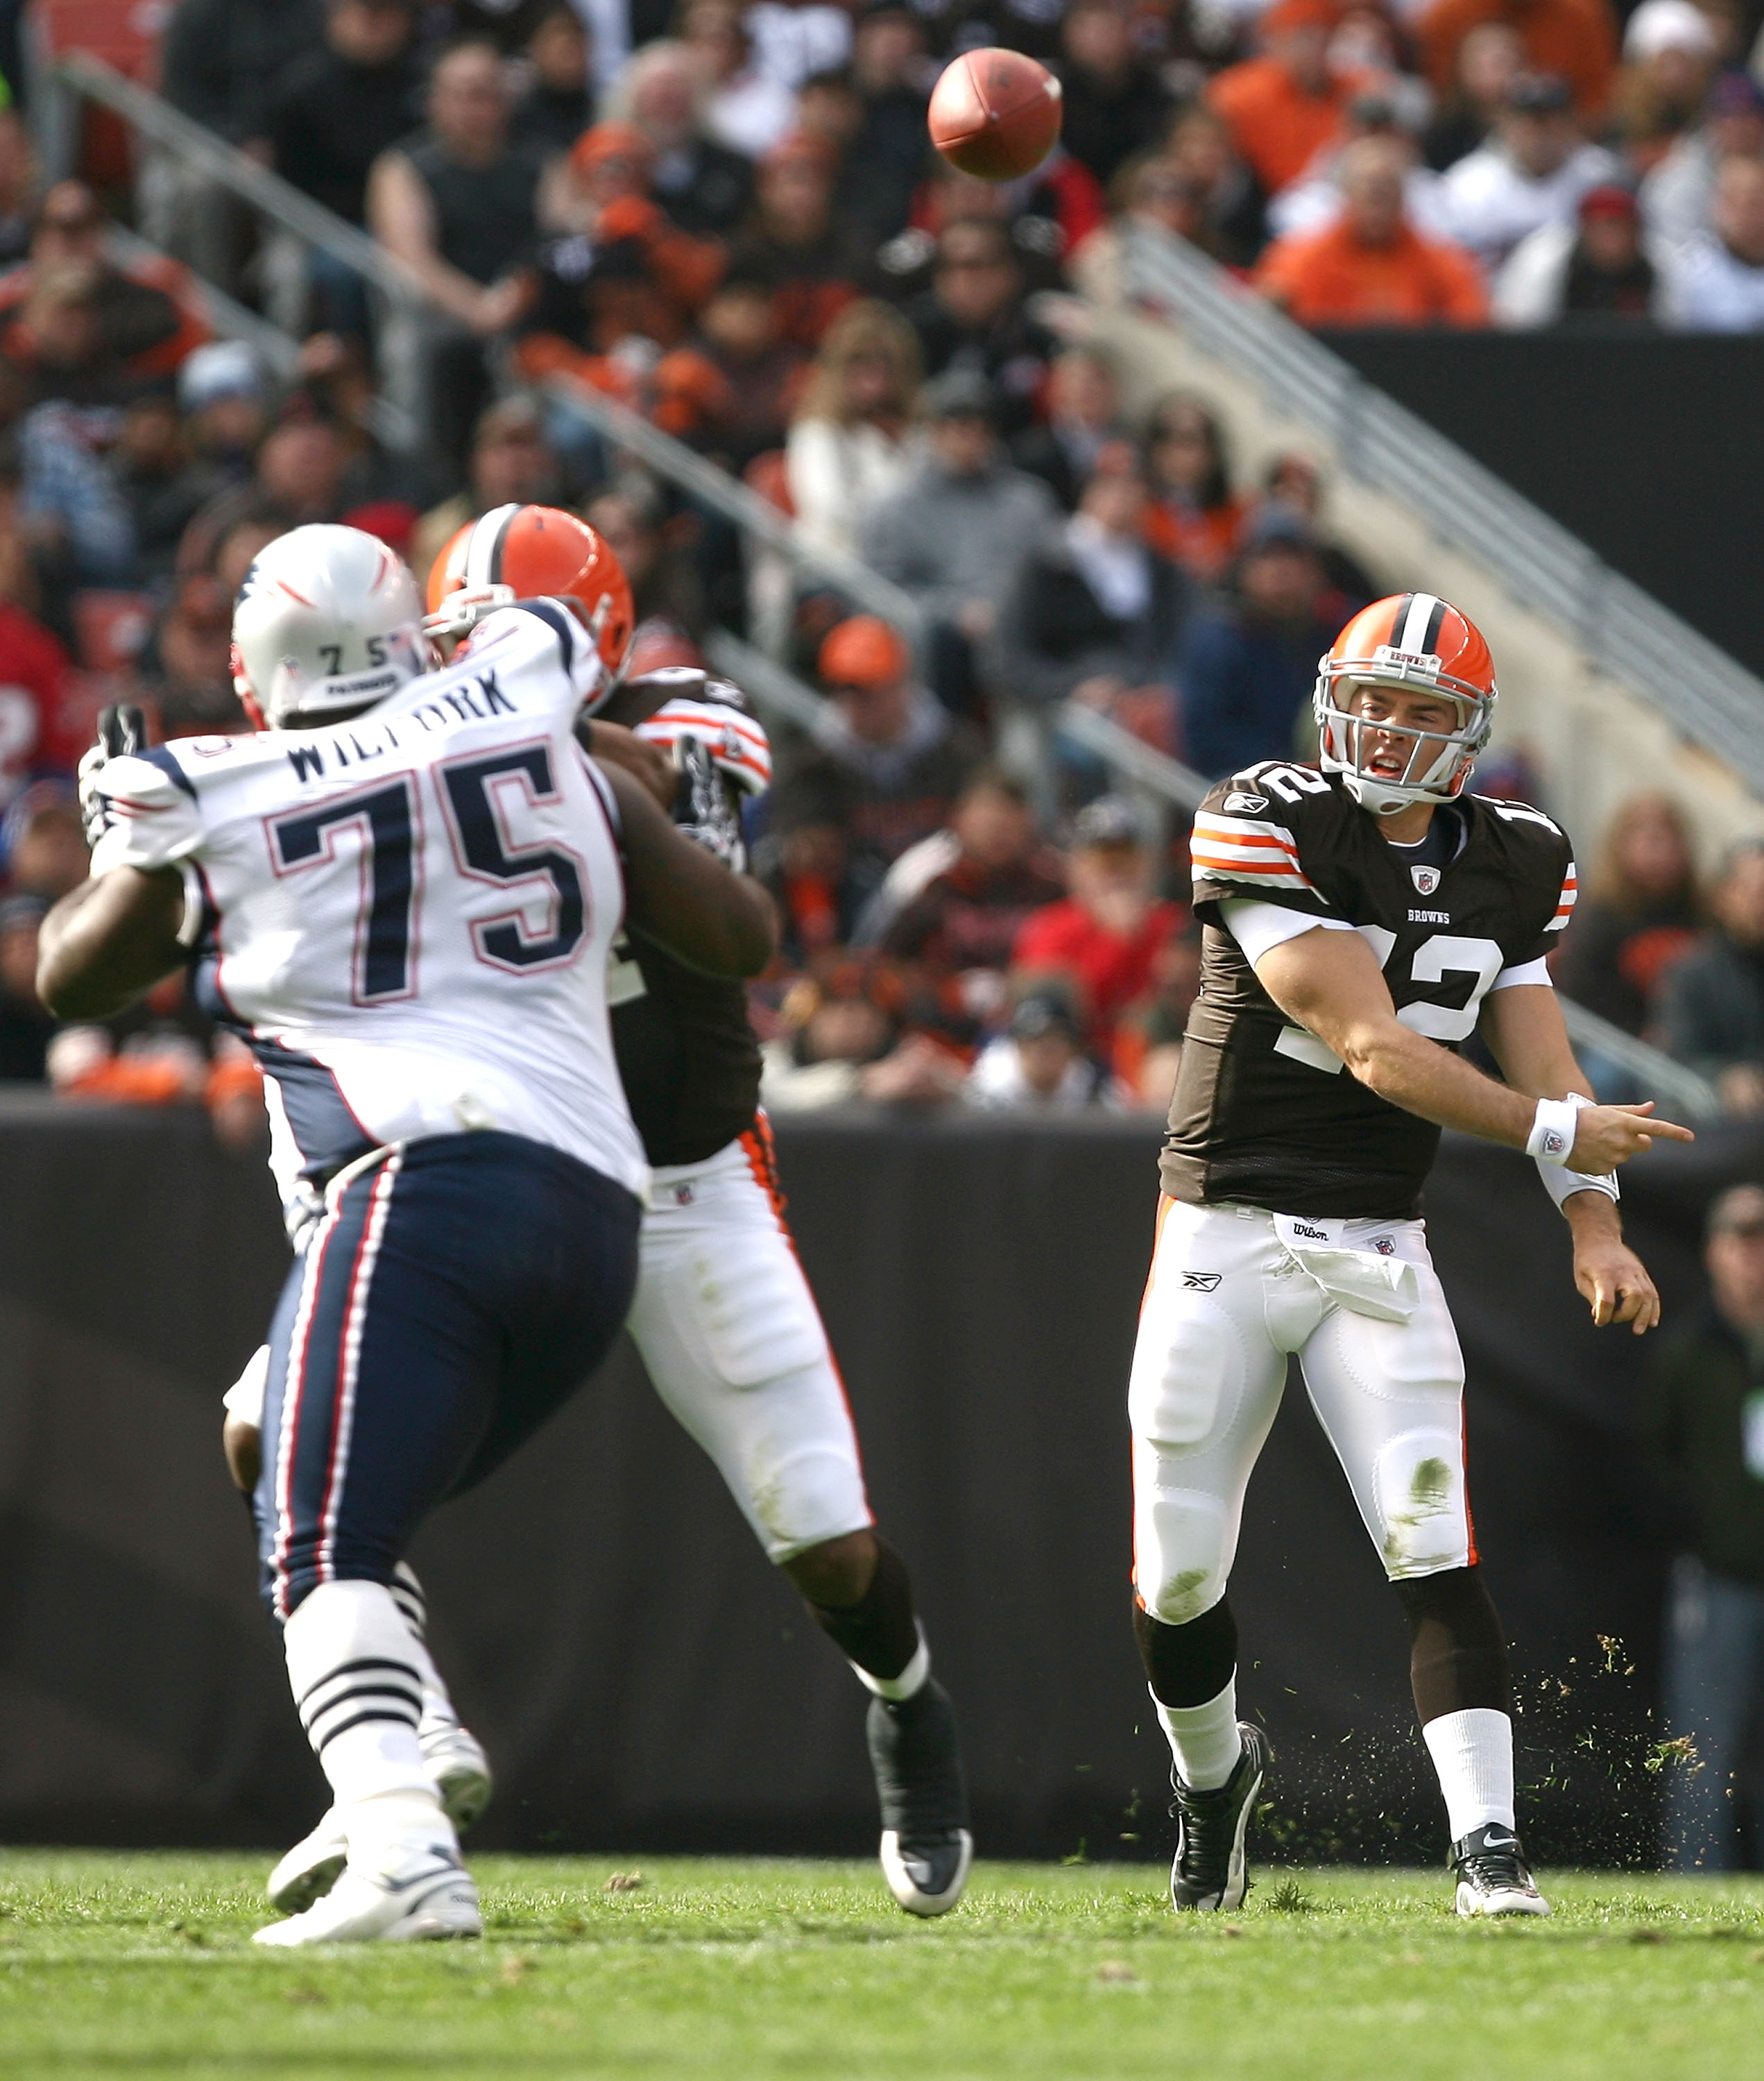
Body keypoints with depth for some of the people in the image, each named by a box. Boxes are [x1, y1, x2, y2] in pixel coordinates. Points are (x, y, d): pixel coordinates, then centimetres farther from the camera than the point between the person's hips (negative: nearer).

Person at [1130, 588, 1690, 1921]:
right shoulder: (1267, 830, -14)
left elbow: (1539, 1054, 4)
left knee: (1438, 1557, -14)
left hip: (1379, 1253, 2)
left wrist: (1597, 1232, -11)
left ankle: (1489, 1849, -17)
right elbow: (1372, 1047, -20)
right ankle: (1215, 1778, 34)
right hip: (1226, 1242, -2)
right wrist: (1561, 1134, -23)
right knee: (1177, 1580, 5)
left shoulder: (1511, 866, 4)